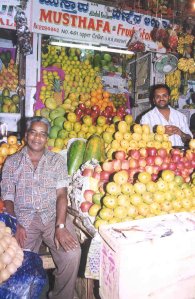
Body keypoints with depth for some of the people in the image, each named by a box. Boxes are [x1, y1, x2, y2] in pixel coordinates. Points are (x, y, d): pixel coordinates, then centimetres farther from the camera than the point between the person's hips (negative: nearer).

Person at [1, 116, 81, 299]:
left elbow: (61, 194, -1)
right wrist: (15, 225, -11)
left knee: (72, 254, -22)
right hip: (24, 219, 0)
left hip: (53, 216, 0)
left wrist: (60, 226, -14)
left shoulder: (57, 161, 8)